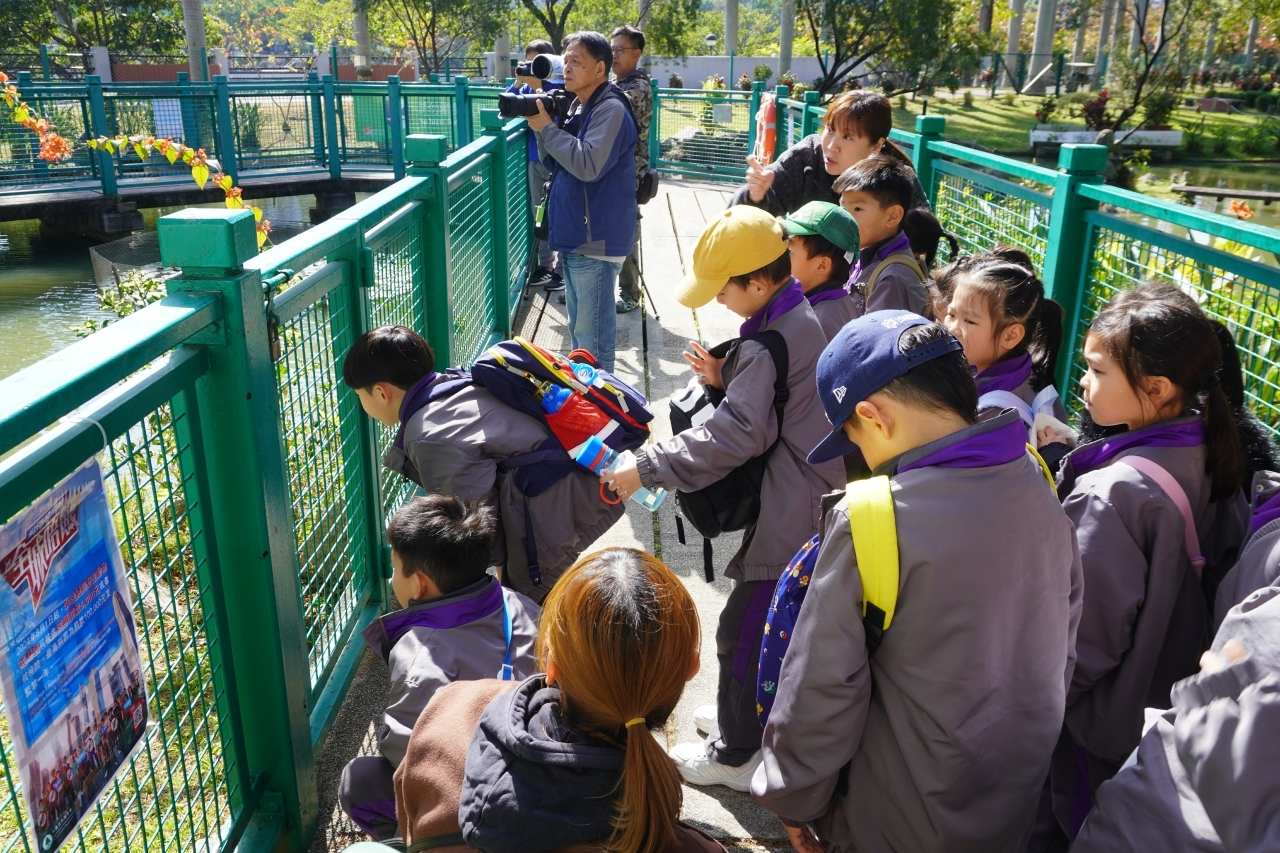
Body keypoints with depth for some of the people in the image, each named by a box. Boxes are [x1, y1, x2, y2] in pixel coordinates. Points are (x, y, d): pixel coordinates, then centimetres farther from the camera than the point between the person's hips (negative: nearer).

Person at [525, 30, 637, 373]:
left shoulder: (610, 109, -15)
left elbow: (588, 165, -27)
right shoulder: (576, 105, 13)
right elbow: (553, 162, 14)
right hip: (573, 235, 10)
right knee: (578, 326, 19)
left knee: (593, 333, -4)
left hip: (596, 240, -10)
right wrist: (543, 127, -3)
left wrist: (547, 127, -18)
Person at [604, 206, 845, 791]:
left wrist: (645, 468, -23)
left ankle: (734, 755, 18)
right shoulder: (800, 318, 7)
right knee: (775, 620, 23)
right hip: (804, 501, 11)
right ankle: (749, 715, 42)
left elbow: (735, 435, -27)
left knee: (742, 627, 2)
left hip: (789, 515, -10)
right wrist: (725, 379, -2)